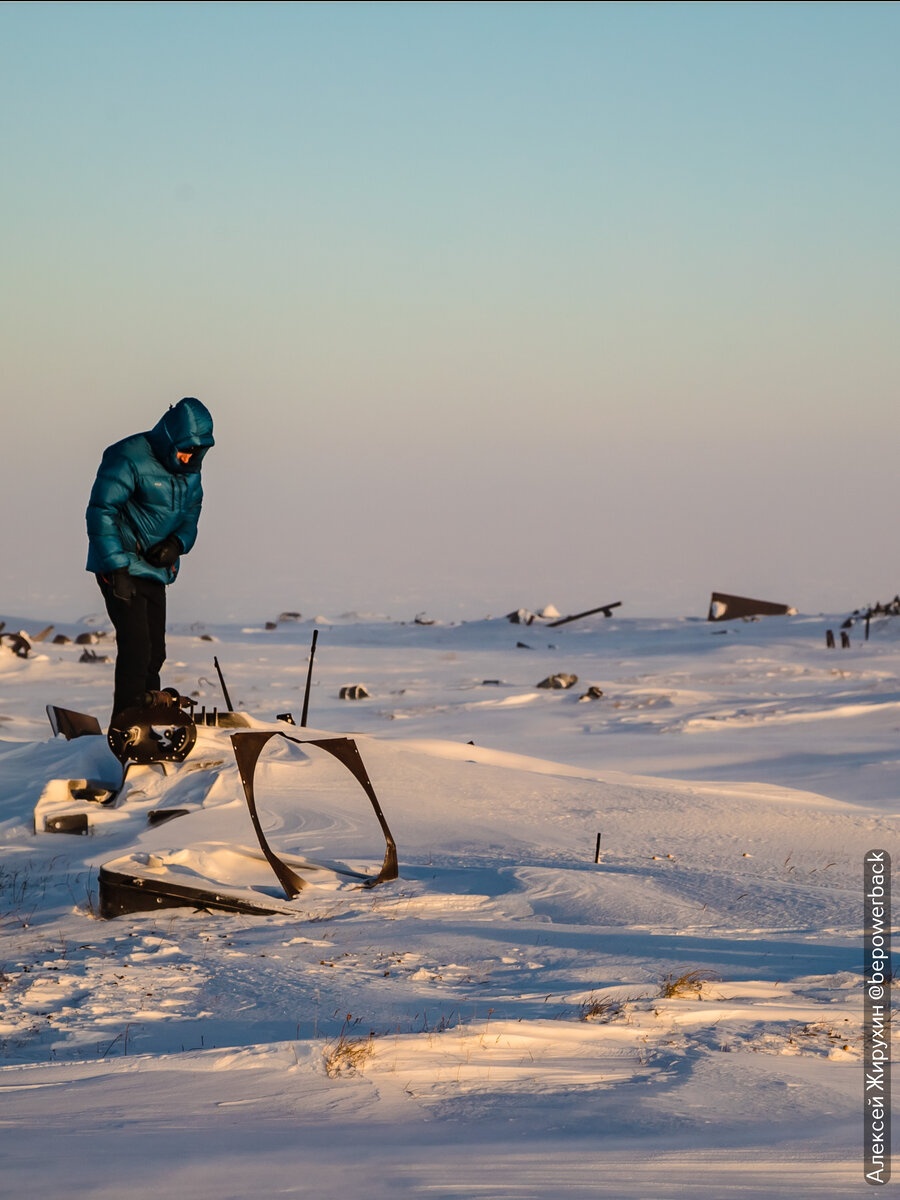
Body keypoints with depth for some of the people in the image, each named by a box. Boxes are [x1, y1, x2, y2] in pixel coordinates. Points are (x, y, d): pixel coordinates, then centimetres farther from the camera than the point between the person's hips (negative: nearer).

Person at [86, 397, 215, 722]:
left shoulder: (190, 470, 5)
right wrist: (117, 568, -23)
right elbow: (101, 513, -20)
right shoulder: (129, 460, -19)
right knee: (136, 648, -15)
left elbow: (190, 514, 16)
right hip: (121, 569, -8)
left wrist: (177, 543, -7)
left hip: (155, 570, 8)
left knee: (154, 651, 11)